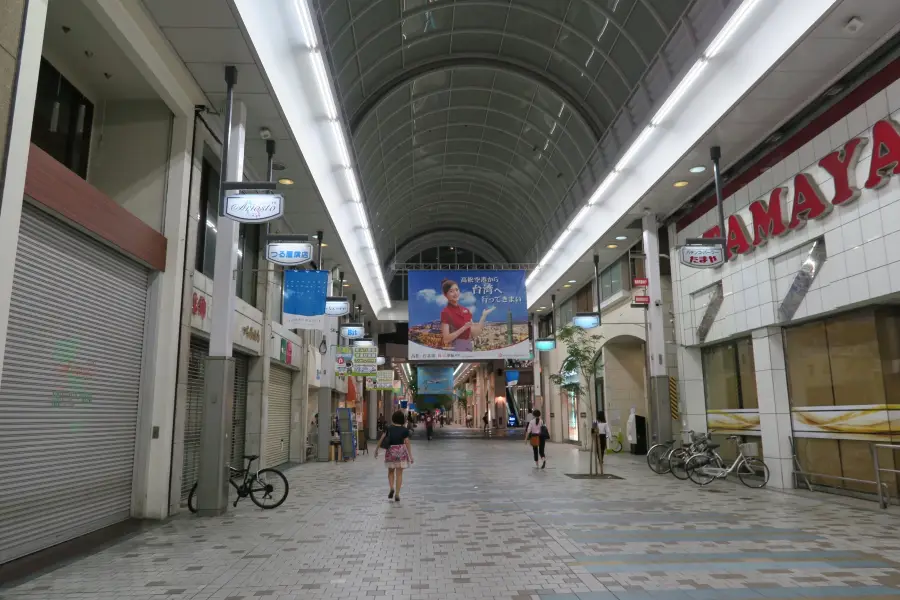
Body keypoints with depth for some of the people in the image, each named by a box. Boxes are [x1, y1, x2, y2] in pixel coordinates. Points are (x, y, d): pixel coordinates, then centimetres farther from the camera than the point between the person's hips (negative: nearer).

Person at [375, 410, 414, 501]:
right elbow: (407, 443, -7)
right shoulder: (405, 430, -6)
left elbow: (381, 440, -2)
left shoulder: (388, 428, -2)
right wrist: (410, 456, -3)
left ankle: (392, 488, 0)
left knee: (391, 471, 20)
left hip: (390, 451, 1)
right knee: (399, 473, 5)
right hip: (401, 451, -1)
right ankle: (397, 494, 4)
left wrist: (376, 450, 9)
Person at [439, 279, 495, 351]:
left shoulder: (466, 310, 10)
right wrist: (464, 328, -21)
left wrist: (484, 316, 3)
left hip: (469, 348, 7)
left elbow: (474, 333, 9)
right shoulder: (445, 312, -10)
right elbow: (446, 339, -16)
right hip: (454, 350, -7)